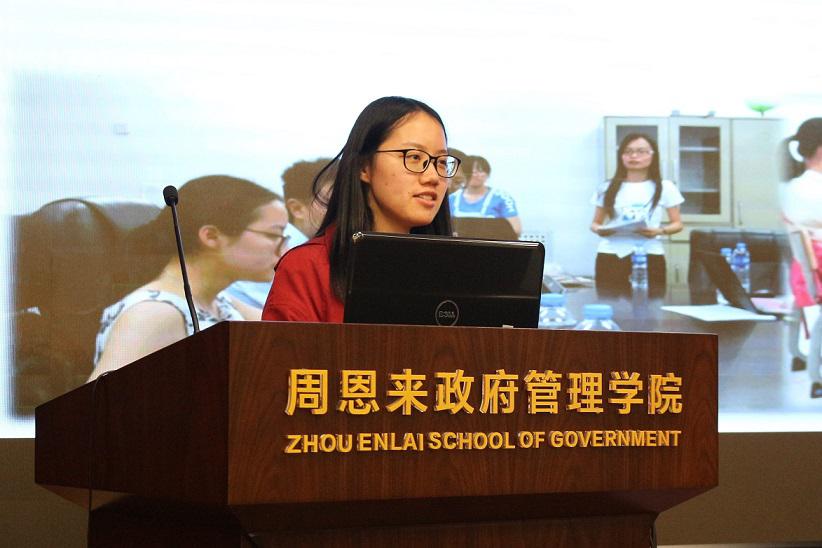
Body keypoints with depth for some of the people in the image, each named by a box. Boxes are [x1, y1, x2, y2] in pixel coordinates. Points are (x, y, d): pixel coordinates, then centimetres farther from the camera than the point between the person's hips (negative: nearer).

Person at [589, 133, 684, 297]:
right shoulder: (608, 188, 10)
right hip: (610, 257, 1)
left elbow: (677, 224, 9)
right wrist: (599, 230, -8)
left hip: (650, 257, -1)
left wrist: (660, 231, -12)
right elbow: (595, 223, 16)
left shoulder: (664, 188, 7)